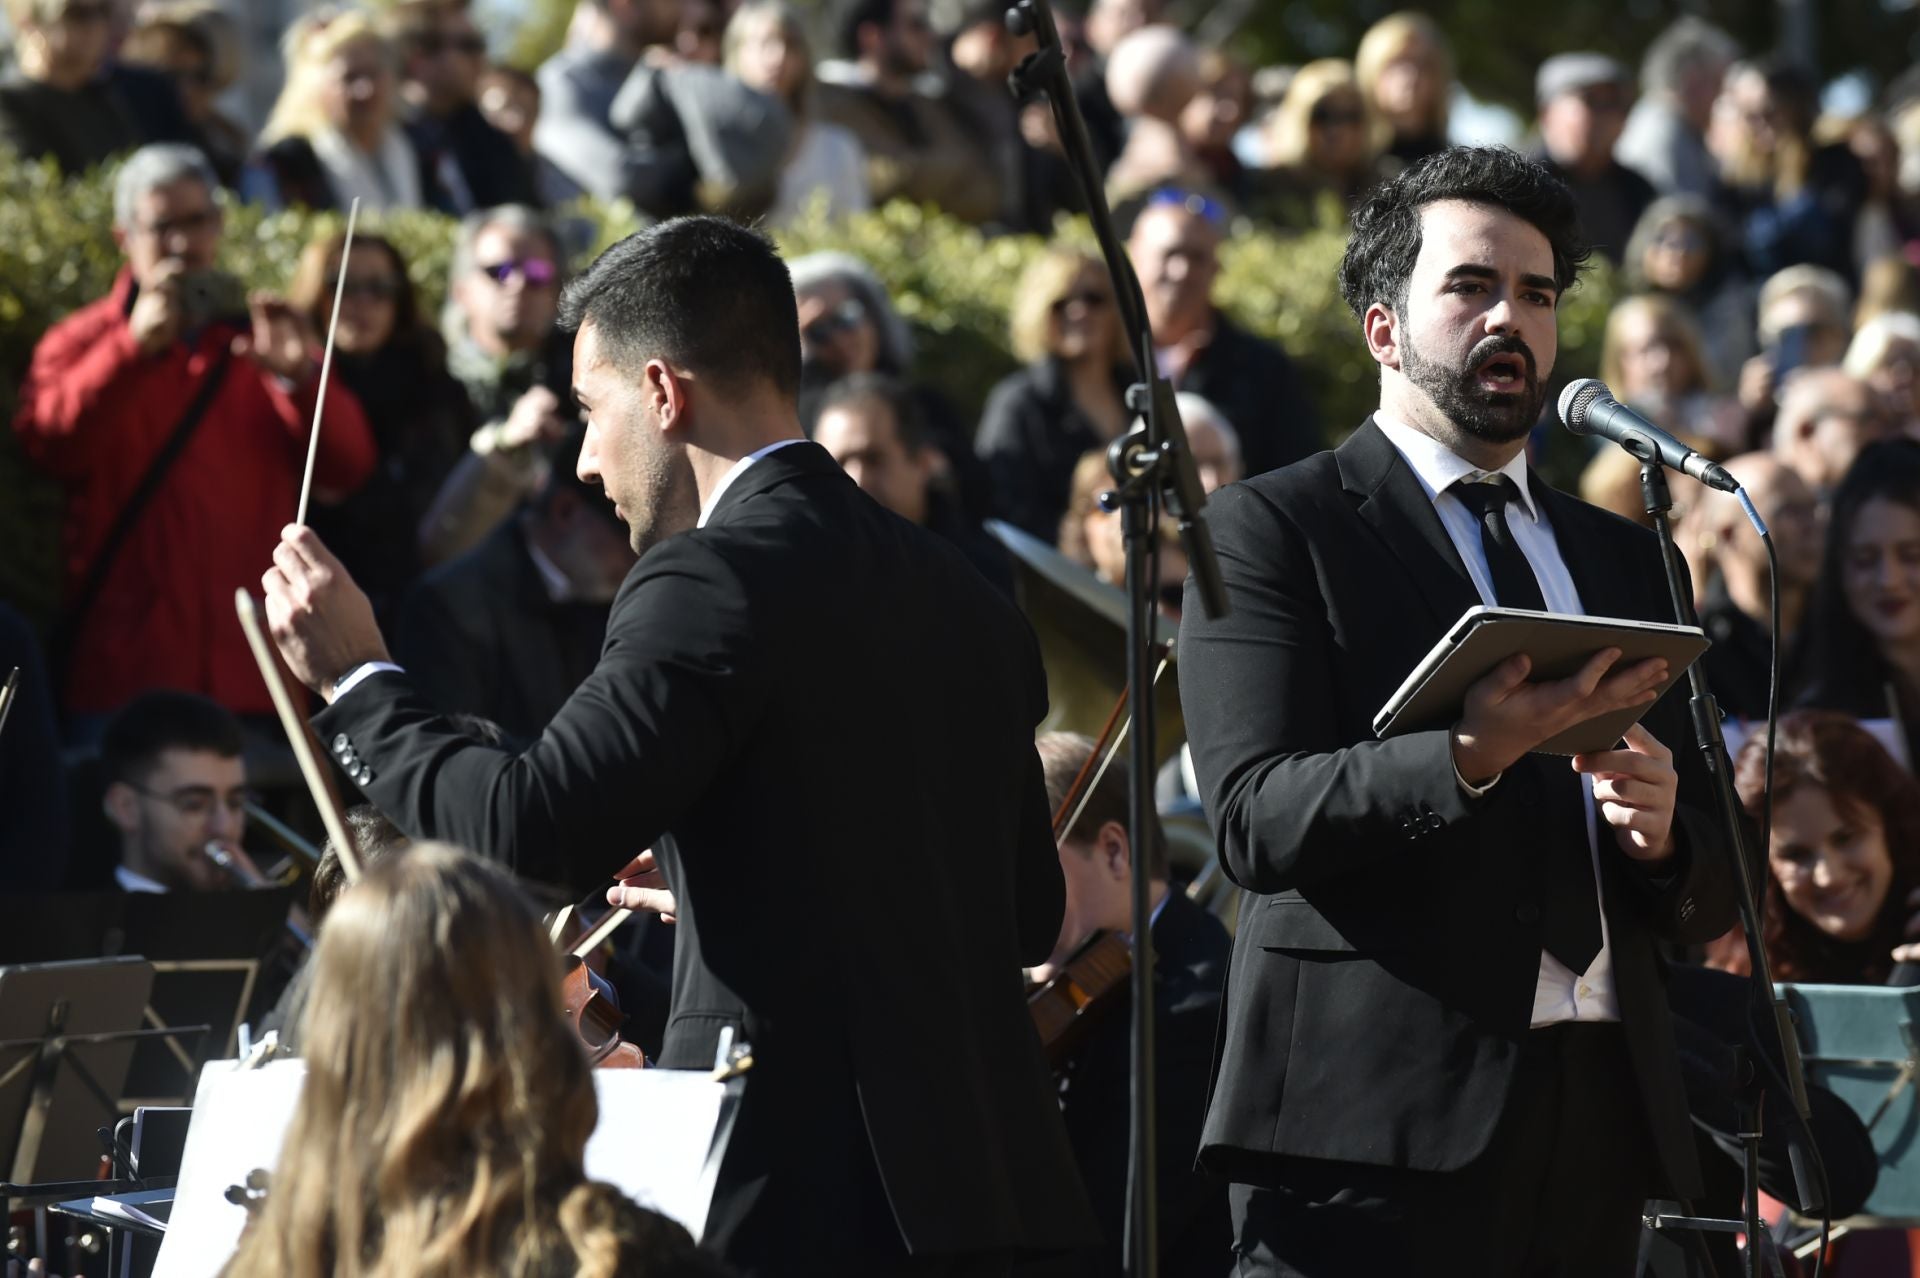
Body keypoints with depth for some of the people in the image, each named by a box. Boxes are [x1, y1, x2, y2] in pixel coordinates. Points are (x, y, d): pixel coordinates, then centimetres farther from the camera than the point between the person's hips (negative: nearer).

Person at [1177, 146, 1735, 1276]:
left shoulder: (1622, 558, 21)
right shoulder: (1271, 529, 4)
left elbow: (1712, 902, 20)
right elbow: (1256, 820, -10)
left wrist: (1664, 835, -4)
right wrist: (1468, 758, -25)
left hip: (1598, 1126, 5)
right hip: (1375, 1119, -5)